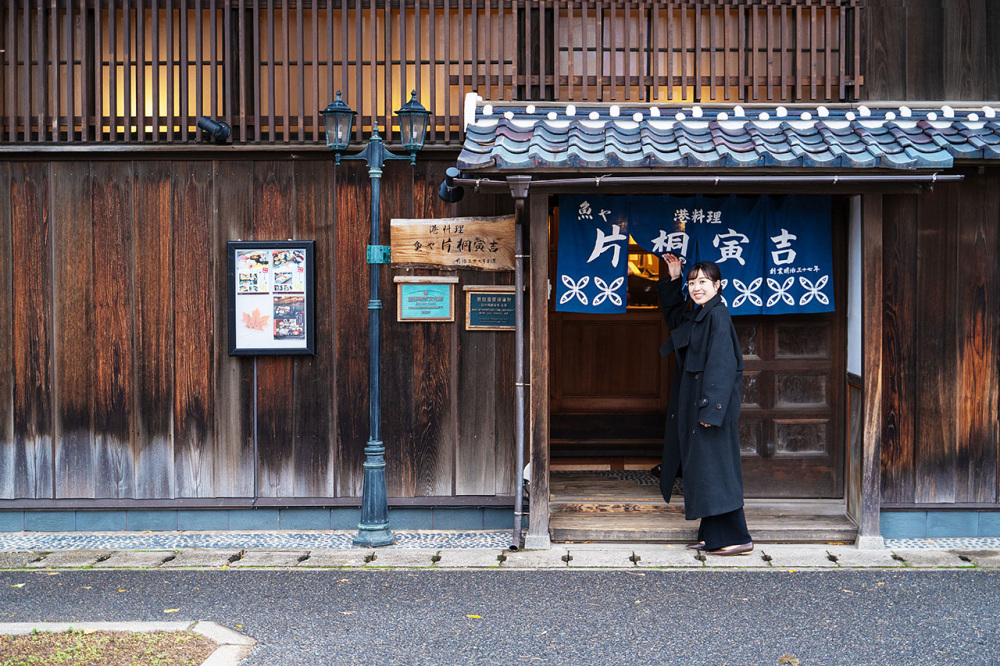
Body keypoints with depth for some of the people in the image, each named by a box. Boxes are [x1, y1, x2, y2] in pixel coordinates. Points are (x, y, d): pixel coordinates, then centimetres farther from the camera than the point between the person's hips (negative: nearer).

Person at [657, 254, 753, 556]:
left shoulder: (718, 316, -14)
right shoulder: (697, 316, 13)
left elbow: (722, 364, -20)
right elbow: (673, 315, 34)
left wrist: (711, 407, -24)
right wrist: (673, 279, 23)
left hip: (712, 400, -10)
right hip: (695, 401, 10)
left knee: (714, 468, -6)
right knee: (701, 468, 11)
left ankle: (736, 537, -1)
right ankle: (712, 535, 18)